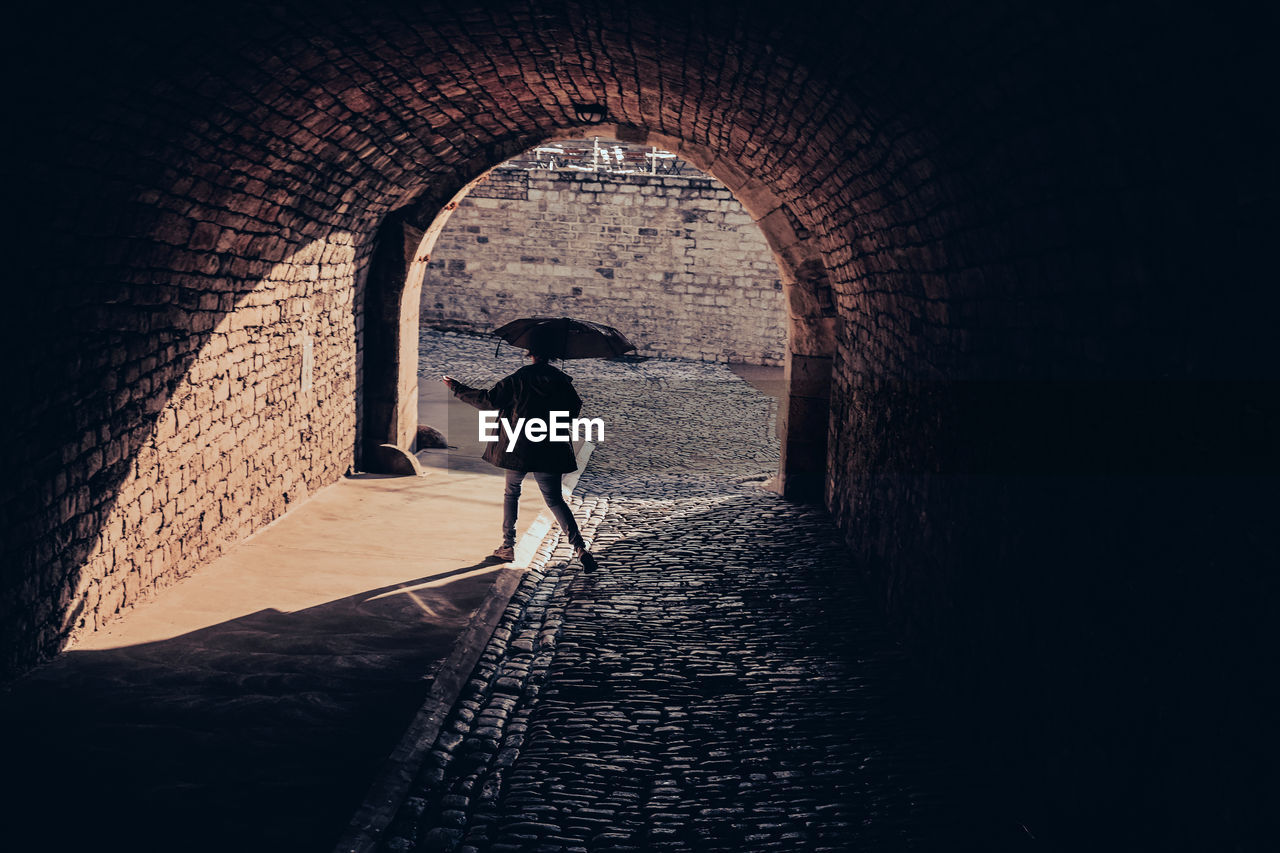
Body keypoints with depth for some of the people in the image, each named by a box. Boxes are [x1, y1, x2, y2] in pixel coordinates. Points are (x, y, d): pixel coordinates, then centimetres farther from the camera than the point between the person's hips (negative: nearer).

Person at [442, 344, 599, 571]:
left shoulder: (518, 379, -7)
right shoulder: (561, 380, 1)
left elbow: (489, 400, -6)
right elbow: (575, 408, 11)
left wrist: (457, 388, 5)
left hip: (519, 448, -2)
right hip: (550, 450, 2)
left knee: (511, 493, 19)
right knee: (554, 499, 5)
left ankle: (508, 546, 18)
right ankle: (579, 547, -12)